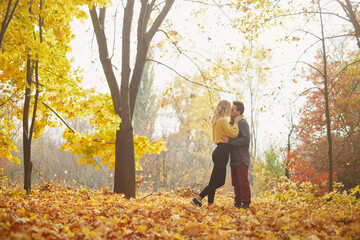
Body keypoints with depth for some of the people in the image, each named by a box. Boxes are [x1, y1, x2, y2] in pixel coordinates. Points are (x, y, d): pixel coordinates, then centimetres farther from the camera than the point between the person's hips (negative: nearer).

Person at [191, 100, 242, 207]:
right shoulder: (222, 121, -12)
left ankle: (210, 204, 13)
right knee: (216, 181, -6)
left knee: (218, 181, 12)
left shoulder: (217, 121, 18)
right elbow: (233, 134, -16)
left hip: (219, 152, 10)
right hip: (221, 153, -10)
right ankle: (198, 198, -2)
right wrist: (236, 122, -3)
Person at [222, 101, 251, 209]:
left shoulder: (243, 123, -9)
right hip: (234, 160, 9)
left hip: (242, 160, -9)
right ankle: (238, 202, 15)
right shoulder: (233, 124, 19)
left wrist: (230, 141, -21)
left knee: (243, 182, -7)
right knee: (235, 183, 9)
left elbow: (246, 139, -20)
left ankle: (246, 203, -2)